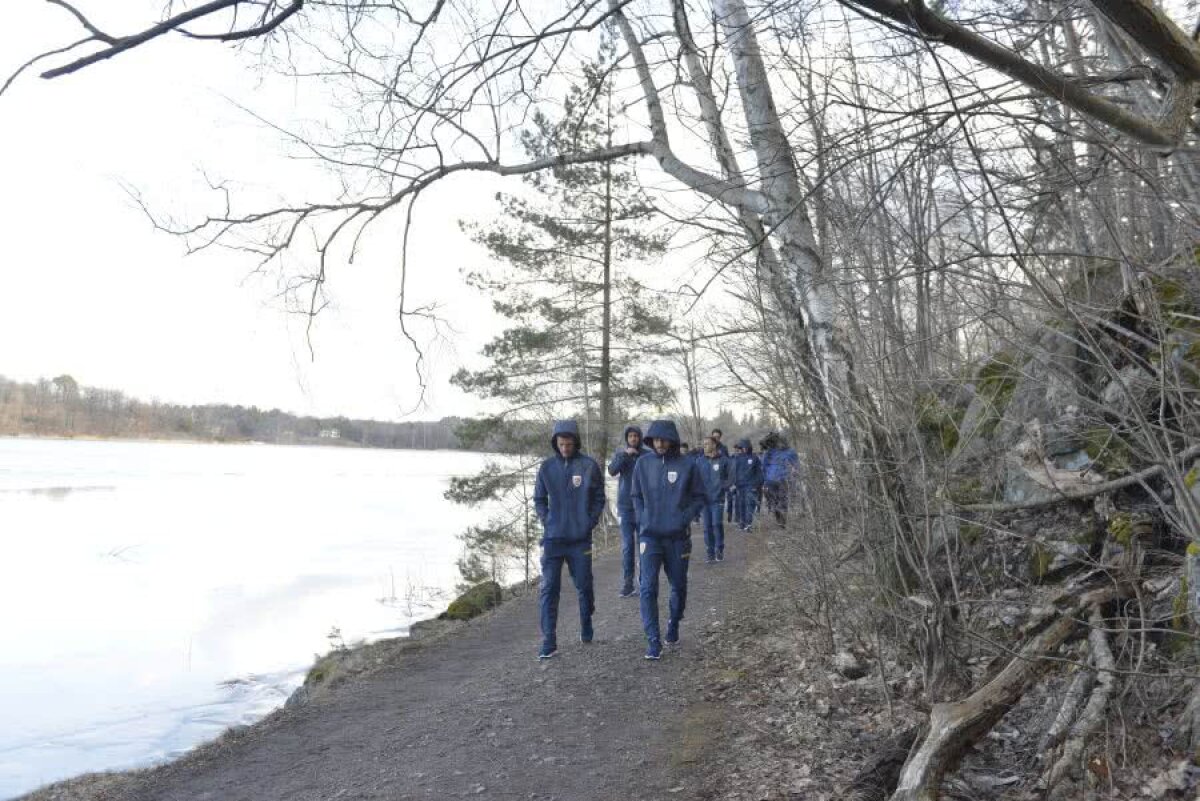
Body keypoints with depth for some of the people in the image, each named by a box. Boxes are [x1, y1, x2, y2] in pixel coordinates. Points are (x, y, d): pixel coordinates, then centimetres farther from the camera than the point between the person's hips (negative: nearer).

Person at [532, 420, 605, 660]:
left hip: (581, 539, -1)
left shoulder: (589, 465, -2)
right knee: (549, 589, -2)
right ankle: (548, 641, 3)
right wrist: (546, 521, -2)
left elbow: (599, 498, 3)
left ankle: (586, 624, 35)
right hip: (552, 538, 1)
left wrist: (590, 522, -6)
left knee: (584, 586, 11)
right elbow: (539, 499, 10)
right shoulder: (547, 467, 3)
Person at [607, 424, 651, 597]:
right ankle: (628, 583, 6)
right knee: (627, 545, 2)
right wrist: (625, 454, -22)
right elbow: (612, 471, -11)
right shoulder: (620, 453, 5)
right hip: (626, 506, 1)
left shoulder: (648, 454, -1)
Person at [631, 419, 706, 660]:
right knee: (648, 588, -9)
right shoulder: (643, 464, 1)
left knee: (678, 586, 14)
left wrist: (685, 518, -11)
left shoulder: (688, 464, -5)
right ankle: (653, 640, -3)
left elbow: (699, 497, 2)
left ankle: (673, 625, 38)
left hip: (678, 536, 0)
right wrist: (642, 519, -1)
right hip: (650, 536, 0)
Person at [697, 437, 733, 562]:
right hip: (705, 498, 3)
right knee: (707, 526, 6)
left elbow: (730, 476, 5)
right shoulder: (701, 460, 4)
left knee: (717, 524, -10)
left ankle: (720, 550, 5)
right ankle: (709, 552, 14)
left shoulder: (723, 460, -3)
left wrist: (724, 487, -4)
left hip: (718, 498, -3)